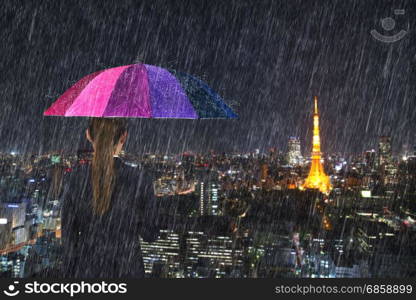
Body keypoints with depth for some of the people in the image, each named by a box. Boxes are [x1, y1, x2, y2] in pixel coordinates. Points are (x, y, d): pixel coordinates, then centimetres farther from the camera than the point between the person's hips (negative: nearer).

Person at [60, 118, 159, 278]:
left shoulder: (75, 178, -11)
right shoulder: (141, 177, -16)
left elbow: (68, 236, -3)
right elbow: (150, 233, -7)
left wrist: (68, 275, 9)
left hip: (87, 271, 2)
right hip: (127, 271, -1)